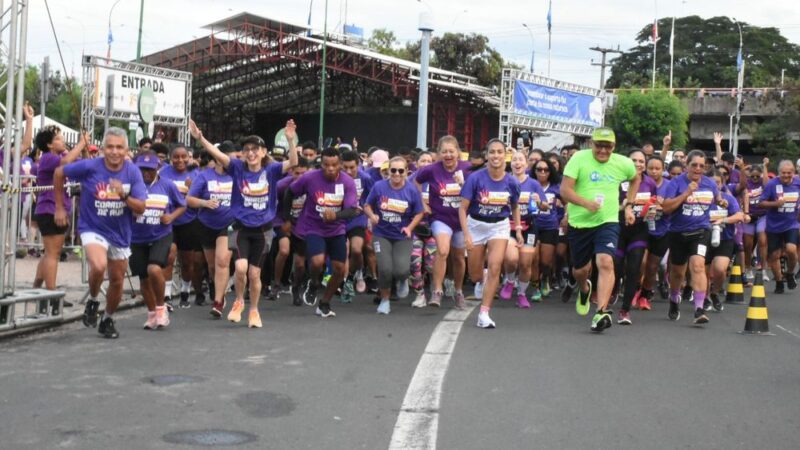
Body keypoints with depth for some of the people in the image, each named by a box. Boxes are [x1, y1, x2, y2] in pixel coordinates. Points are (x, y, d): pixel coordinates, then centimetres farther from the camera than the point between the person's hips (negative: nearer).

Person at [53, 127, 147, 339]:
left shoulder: (132, 172, -10)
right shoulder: (90, 167, -17)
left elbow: (141, 208, -11)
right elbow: (59, 173, -2)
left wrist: (124, 195, -31)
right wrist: (60, 208, 1)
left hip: (120, 233, 4)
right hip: (93, 229, -4)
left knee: (117, 281, 13)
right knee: (99, 266, -31)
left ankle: (108, 320, 38)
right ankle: (92, 301, 0)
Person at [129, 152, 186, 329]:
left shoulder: (167, 185, -3)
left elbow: (182, 205, 9)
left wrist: (171, 217, -9)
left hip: (161, 236, -2)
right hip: (137, 239, 2)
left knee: (154, 269, -24)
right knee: (144, 278, 11)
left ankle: (161, 308, -1)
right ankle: (152, 314, 32)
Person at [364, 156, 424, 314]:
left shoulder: (412, 191, -6)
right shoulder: (379, 187, -7)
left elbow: (419, 213, 2)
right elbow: (367, 206, 4)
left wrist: (409, 228, -14)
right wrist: (372, 216, -17)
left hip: (402, 237, 0)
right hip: (382, 235, 0)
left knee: (401, 270, -15)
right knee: (385, 269, -13)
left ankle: (402, 281, 27)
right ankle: (385, 300, 16)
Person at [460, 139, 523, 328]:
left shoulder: (511, 182, -9)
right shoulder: (476, 178, -17)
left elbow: (515, 207, 10)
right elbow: (463, 208, -14)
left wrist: (518, 230, 1)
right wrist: (466, 234, -20)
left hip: (500, 226, 1)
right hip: (476, 225, 0)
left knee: (494, 268, -16)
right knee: (475, 277, 8)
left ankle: (484, 314, -10)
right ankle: (484, 279, 46)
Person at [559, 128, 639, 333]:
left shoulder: (623, 164, 1)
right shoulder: (579, 159, -9)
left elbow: (635, 179, 24)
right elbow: (565, 190, -15)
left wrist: (629, 205, 15)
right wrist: (586, 203, -31)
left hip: (607, 222, 0)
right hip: (579, 223, 0)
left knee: (605, 262, -23)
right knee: (579, 270, 14)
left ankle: (602, 311, -25)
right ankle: (584, 289, 50)